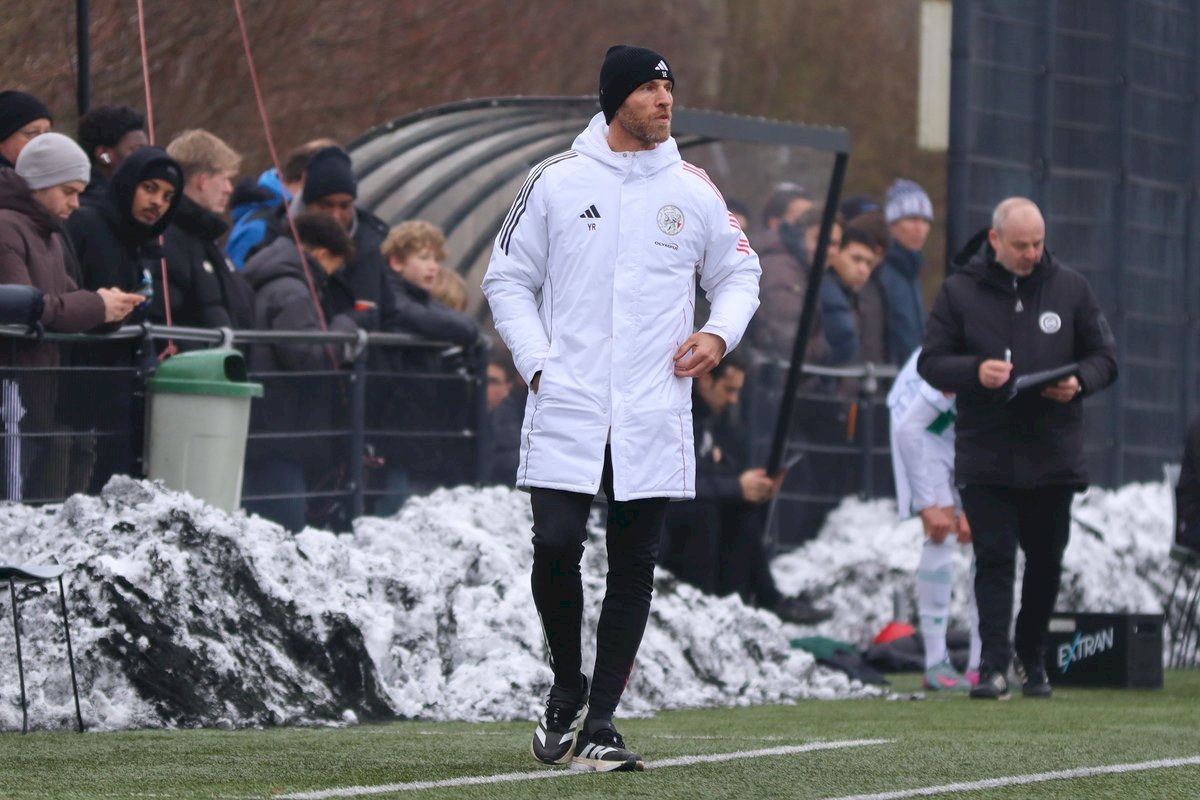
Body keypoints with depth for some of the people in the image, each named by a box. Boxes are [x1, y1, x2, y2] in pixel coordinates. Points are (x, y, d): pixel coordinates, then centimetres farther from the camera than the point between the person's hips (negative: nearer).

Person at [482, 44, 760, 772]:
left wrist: (719, 333, 0)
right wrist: (536, 360, -3)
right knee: (556, 546, -11)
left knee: (635, 564, 1)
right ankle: (568, 688, 14)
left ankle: (600, 721, 9)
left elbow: (739, 271, 19)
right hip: (567, 409, -2)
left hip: (653, 413, 2)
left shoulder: (692, 189, 7)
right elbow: (508, 278, 8)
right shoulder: (557, 182, 2)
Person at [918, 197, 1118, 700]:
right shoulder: (960, 292, 3)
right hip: (986, 457, -2)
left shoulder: (1070, 288, 6)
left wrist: (1078, 381, -12)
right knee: (994, 559, -7)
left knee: (1046, 560, 9)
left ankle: (1033, 659, 25)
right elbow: (930, 362, 2)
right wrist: (974, 372, -18)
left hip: (1053, 453, 2)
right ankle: (995, 666, -11)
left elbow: (1105, 357, 10)